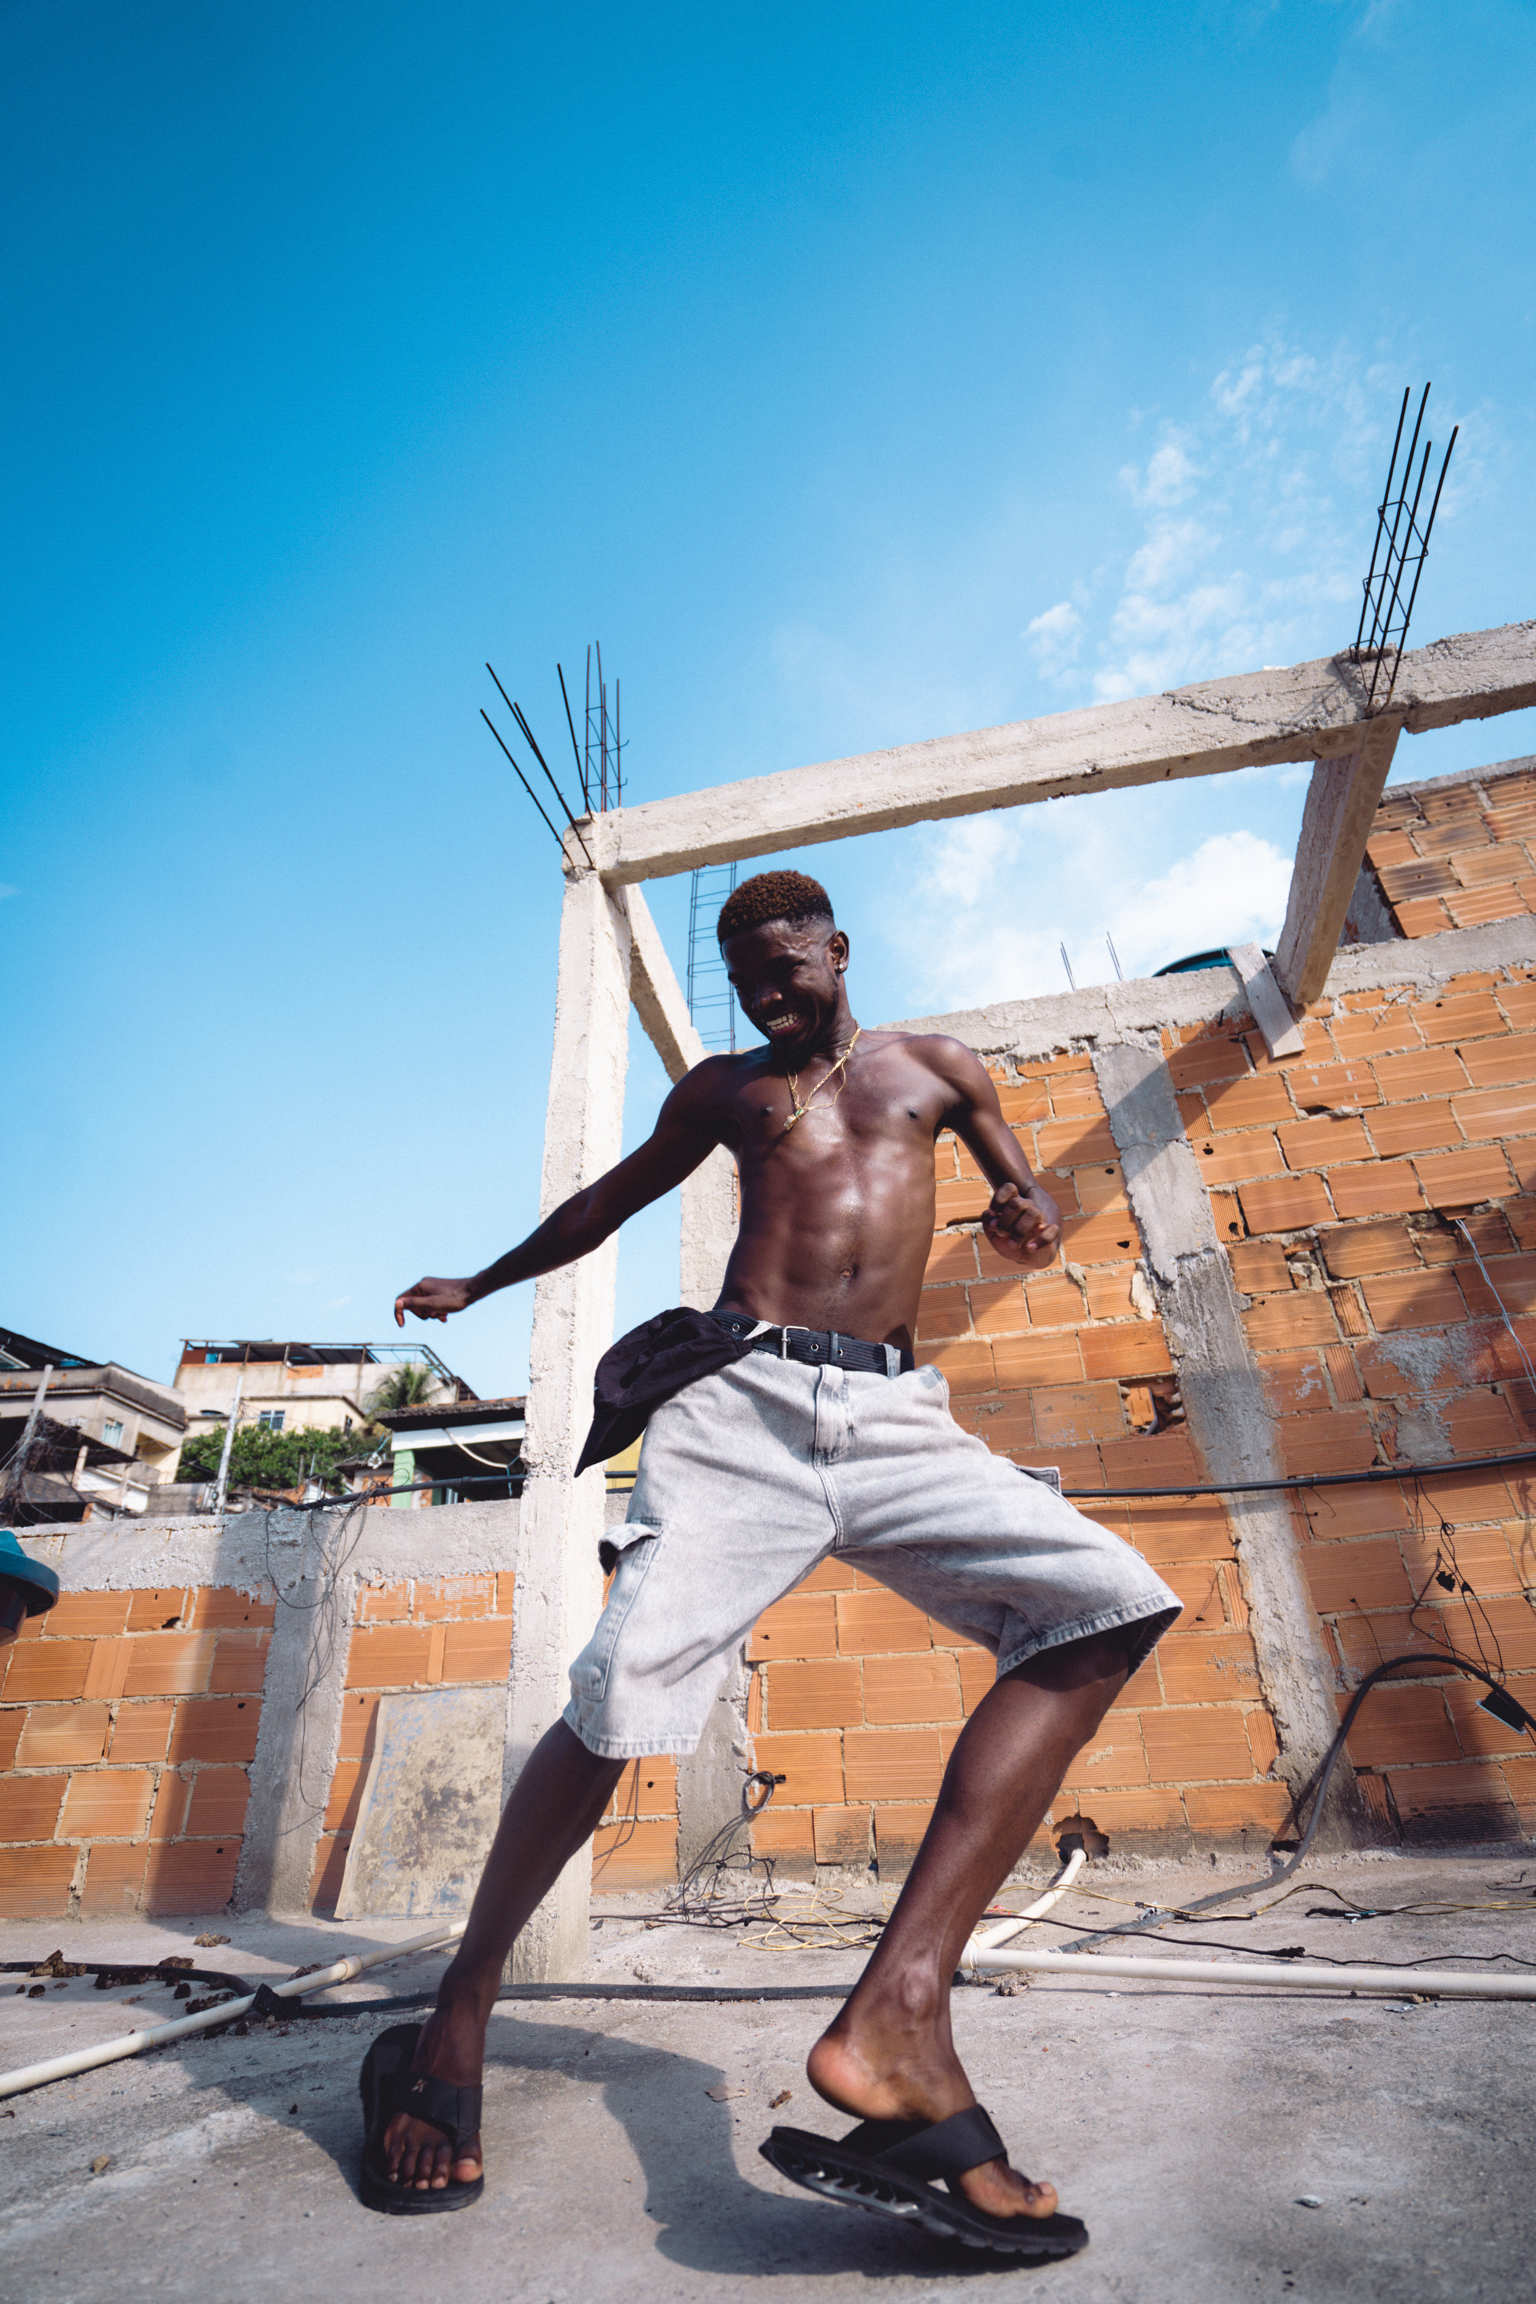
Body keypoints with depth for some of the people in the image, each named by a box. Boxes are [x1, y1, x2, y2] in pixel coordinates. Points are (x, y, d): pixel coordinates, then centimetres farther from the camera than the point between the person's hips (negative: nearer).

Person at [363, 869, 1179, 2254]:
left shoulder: (933, 1068, 24)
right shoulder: (726, 1089, 23)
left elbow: (1031, 1205, 24)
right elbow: (611, 1200, 32)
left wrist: (1029, 1218, -3)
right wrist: (481, 1284, 40)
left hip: (895, 1416, 2)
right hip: (742, 1404, -1)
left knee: (1110, 1604, -20)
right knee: (621, 1703, -16)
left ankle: (899, 2010, -24)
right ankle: (462, 2010, 11)